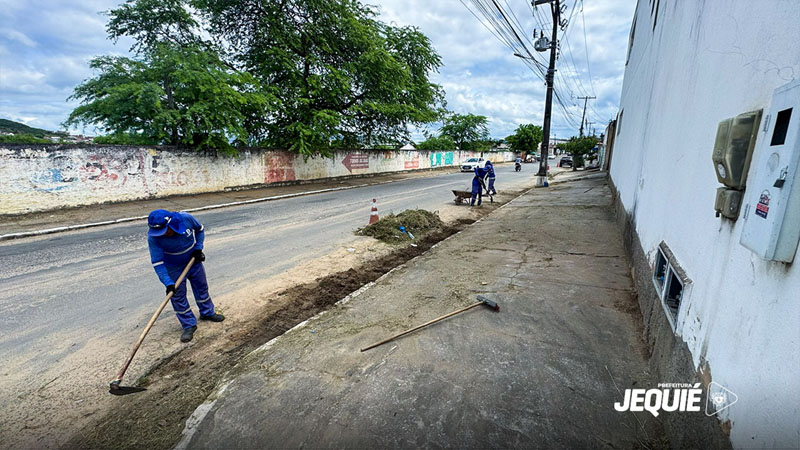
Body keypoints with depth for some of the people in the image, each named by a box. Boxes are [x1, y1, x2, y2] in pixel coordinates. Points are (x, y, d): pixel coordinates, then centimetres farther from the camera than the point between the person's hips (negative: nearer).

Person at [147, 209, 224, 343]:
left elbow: (200, 230, -4)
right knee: (178, 295, 1)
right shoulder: (153, 238, -29)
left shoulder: (186, 218, -28)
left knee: (201, 286, 16)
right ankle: (189, 325, 17)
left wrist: (198, 248, -11)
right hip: (174, 268, -2)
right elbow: (157, 263, -25)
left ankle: (207, 312, 38)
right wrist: (168, 283, -32)